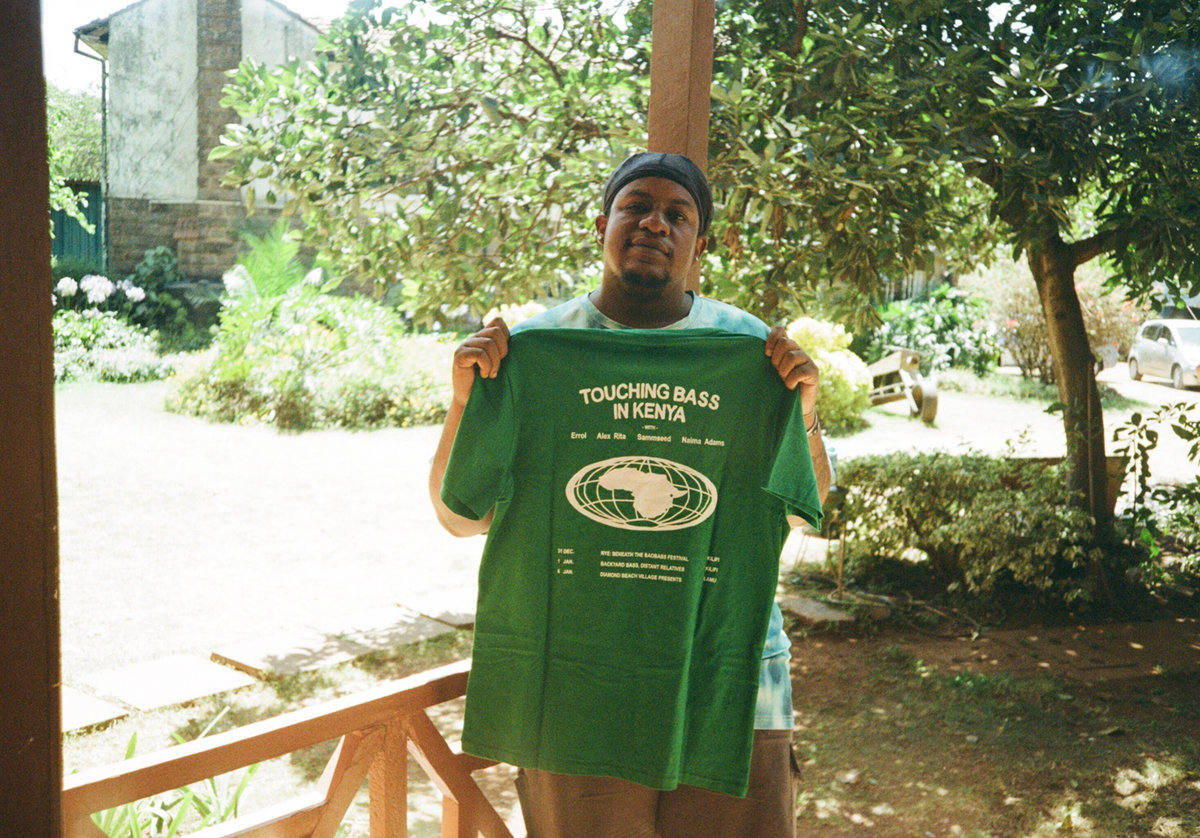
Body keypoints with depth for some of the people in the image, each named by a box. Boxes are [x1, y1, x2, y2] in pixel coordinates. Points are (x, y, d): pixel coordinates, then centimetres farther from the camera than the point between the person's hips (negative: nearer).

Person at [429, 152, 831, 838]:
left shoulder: (750, 350, 3)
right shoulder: (533, 350, 0)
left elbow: (813, 508, 9)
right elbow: (462, 516, 3)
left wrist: (803, 410, -8)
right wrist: (466, 400, -11)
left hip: (731, 688, 1)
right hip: (571, 693, -1)